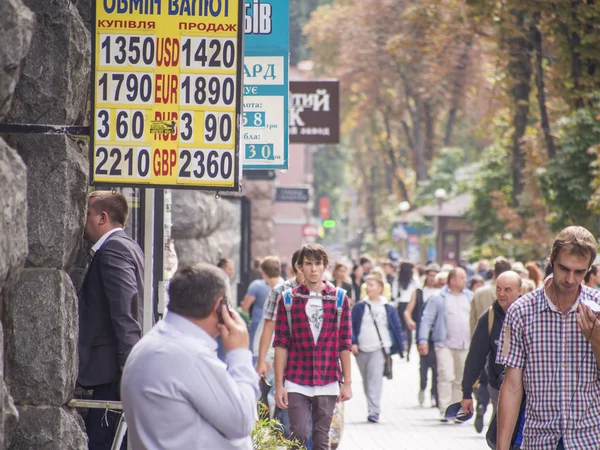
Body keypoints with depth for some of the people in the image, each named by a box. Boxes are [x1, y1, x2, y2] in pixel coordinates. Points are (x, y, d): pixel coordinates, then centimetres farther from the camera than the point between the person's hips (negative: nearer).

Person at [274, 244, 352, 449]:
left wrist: (347, 382, 1)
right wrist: (279, 384, -4)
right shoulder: (288, 299, 2)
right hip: (296, 383, -1)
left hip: (328, 384, 1)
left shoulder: (339, 299, 4)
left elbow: (345, 344, 5)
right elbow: (281, 344, 1)